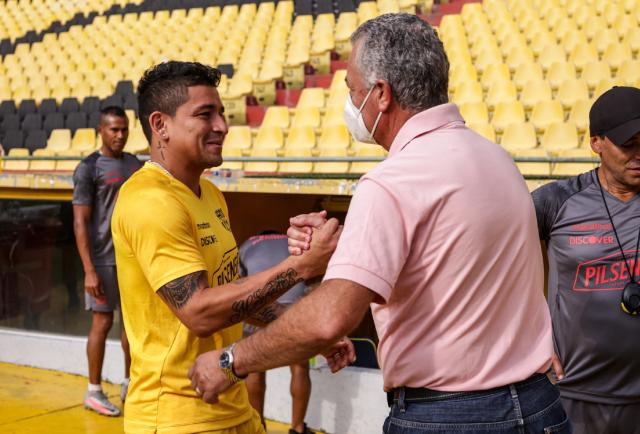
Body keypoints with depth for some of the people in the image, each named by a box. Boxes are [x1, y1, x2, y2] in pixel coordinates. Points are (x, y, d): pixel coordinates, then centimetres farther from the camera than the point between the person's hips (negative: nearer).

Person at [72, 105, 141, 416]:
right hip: (104, 260, -6)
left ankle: (129, 385, 23)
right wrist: (89, 270, -17)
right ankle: (93, 392, 13)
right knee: (103, 322, 1)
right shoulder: (89, 169, -8)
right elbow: (80, 222, -11)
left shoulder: (135, 165, 11)